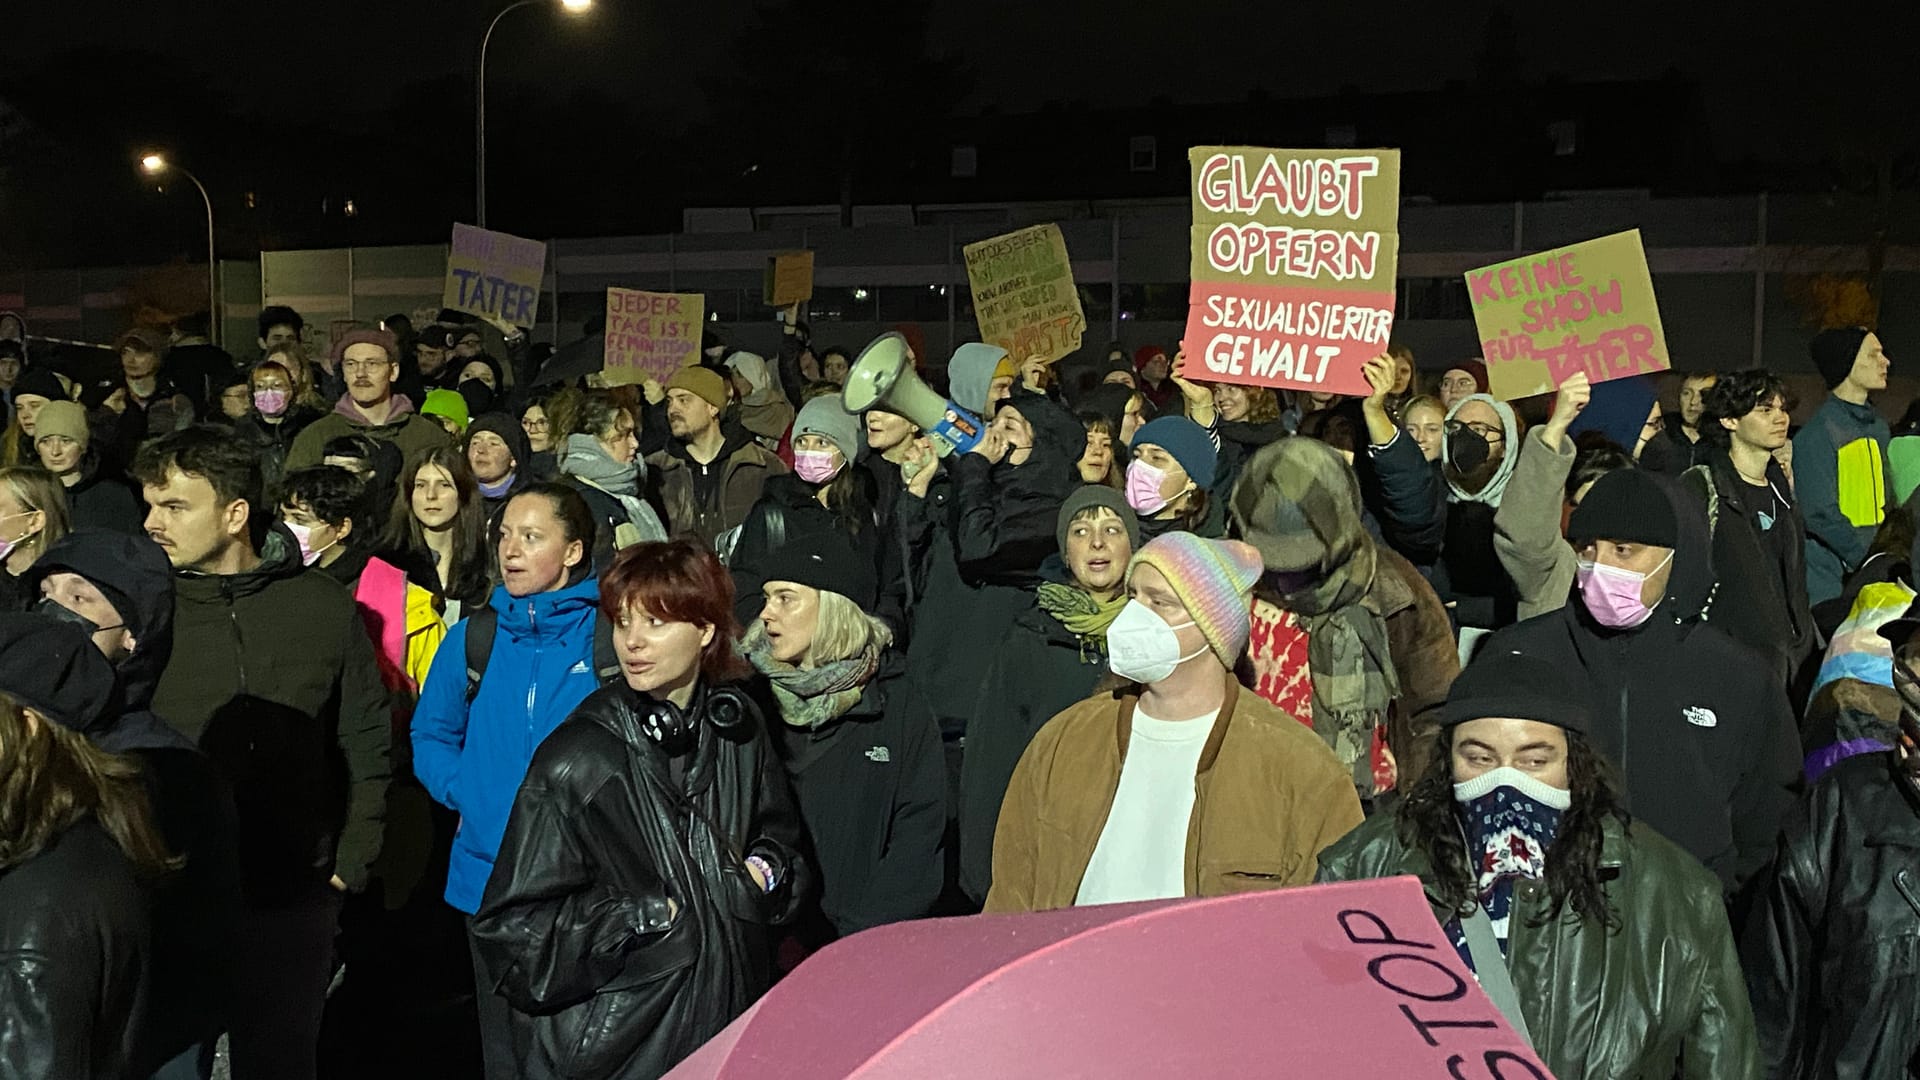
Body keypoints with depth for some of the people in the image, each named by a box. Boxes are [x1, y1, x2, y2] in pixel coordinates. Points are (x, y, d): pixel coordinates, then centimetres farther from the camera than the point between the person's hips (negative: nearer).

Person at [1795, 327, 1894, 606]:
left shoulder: (1879, 427, 13)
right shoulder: (1818, 434, -12)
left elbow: (1883, 498, 19)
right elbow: (1820, 515, -17)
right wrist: (1864, 560, -15)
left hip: (1872, 576, 7)